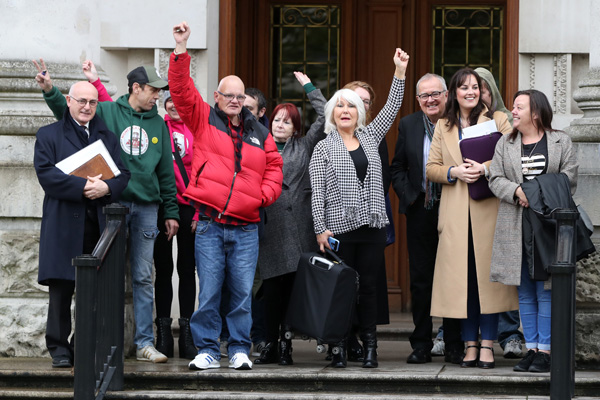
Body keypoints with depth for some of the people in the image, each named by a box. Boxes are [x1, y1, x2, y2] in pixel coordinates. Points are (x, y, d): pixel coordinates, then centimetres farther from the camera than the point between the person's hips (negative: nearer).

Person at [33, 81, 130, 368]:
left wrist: (106, 187, -13)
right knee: (61, 290, -3)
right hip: (64, 226, -3)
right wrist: (83, 187, -17)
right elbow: (46, 173, -7)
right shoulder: (49, 136, 8)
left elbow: (123, 174, 10)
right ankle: (59, 347, 4)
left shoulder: (108, 137, 19)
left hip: (100, 224, 3)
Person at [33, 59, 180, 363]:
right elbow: (68, 113, 6)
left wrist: (171, 212, 14)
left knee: (143, 277, 2)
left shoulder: (158, 124, 13)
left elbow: (166, 172, 15)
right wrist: (50, 91, -12)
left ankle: (144, 342, 5)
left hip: (146, 206, 3)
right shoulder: (107, 112, 4)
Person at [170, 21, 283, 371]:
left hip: (245, 227, 2)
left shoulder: (259, 133, 14)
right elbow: (182, 89, -2)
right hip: (210, 224, -2)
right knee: (208, 292, -1)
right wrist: (181, 49, -10)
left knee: (243, 292, 2)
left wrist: (265, 194, 1)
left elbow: (274, 166, 19)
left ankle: (240, 349, 11)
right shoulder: (204, 119, 6)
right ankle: (208, 350, 7)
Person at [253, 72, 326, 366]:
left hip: (297, 227, 0)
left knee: (293, 286, -3)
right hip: (269, 226, 0)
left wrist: (309, 87, 14)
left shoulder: (304, 147, 15)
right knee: (272, 287, -4)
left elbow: (324, 118, 10)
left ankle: (285, 343, 2)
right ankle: (270, 344, 2)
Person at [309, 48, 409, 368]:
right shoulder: (323, 149, 4)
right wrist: (320, 229, -9)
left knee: (367, 287, 3)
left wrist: (400, 71, -1)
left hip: (372, 225, 3)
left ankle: (369, 348, 4)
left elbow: (391, 109, 7)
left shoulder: (370, 137, 14)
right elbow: (317, 192, -1)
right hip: (339, 228, -3)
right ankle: (339, 348, 2)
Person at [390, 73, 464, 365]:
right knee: (420, 280, 5)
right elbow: (397, 168, 11)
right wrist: (409, 196, -3)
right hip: (420, 212, 3)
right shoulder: (408, 125, 7)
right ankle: (421, 345, 11)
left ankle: (454, 345, 10)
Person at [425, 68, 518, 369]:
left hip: (488, 210, -2)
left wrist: (486, 169, -16)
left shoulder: (498, 120, 7)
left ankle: (487, 345, -1)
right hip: (455, 214, 2)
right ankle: (470, 345, 4)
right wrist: (454, 172, -8)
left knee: (488, 275, -4)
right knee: (462, 277, 0)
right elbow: (431, 168, 12)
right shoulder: (443, 127, 15)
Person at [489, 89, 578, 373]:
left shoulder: (561, 142, 5)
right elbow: (495, 179, 4)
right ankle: (531, 348, 9)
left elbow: (568, 179, -1)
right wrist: (517, 191, -14)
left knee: (546, 292, -4)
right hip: (515, 229, 3)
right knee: (525, 292, 5)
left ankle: (545, 351, -2)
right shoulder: (505, 144, 13)